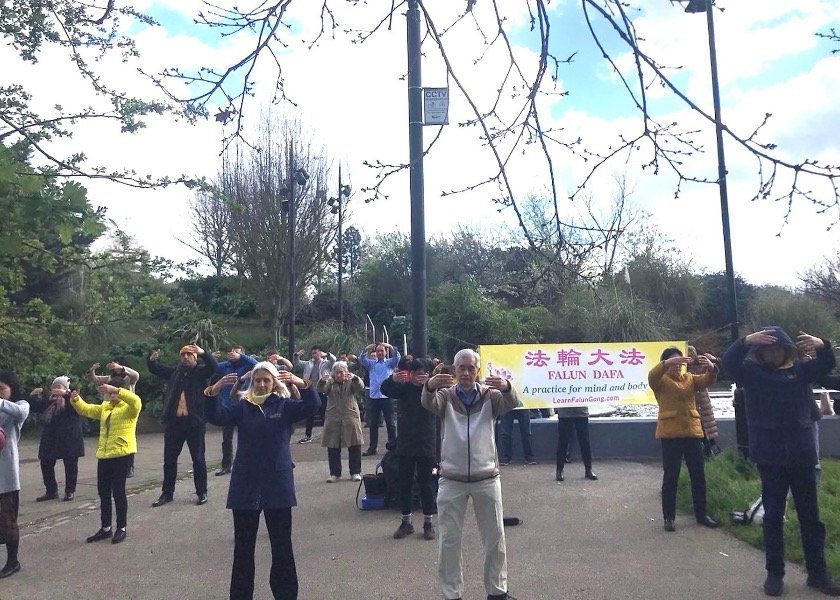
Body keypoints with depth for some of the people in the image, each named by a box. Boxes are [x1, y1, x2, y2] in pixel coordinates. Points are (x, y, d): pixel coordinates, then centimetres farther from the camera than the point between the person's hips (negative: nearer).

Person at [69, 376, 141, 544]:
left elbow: (136, 400, -27)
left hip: (122, 454, -7)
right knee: (103, 492, 12)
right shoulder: (105, 407, 17)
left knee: (118, 491, -2)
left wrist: (116, 389, -31)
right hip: (104, 454, 7)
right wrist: (76, 399, -3)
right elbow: (86, 410, 16)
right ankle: (105, 528, 25)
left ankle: (121, 528, 11)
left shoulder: (129, 407, -6)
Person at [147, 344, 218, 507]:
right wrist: (152, 359, -11)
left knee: (198, 459, 5)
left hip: (194, 421, -4)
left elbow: (214, 366, -15)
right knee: (169, 459, 11)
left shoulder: (200, 371, 1)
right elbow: (155, 368, 12)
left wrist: (203, 353, -32)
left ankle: (202, 492, 14)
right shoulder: (174, 371, 13)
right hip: (173, 421, 4)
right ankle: (167, 493, 22)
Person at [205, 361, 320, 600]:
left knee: (282, 544, 7)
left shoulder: (284, 406, 1)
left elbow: (312, 406, -15)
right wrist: (214, 391, -30)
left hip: (277, 484, -1)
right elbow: (216, 416, -12)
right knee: (243, 546, 10)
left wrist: (302, 383, -35)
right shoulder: (242, 407, 4)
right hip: (245, 484, 1)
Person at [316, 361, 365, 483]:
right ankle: (335, 473, 14)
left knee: (355, 446, 1)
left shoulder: (351, 382, 6)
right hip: (333, 418, 1)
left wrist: (354, 378, -36)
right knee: (332, 447, 2)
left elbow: (360, 387, -14)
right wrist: (322, 381, -34)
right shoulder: (330, 382, 8)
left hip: (350, 418, -1)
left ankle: (355, 472, 12)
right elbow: (321, 390, -11)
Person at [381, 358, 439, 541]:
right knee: (404, 483, 9)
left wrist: (429, 383, -42)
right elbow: (384, 390, -17)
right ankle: (406, 522, 21)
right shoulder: (403, 387, -1)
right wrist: (392, 379, -40)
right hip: (405, 444, 2)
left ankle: (428, 522, 16)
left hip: (426, 445, -2)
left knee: (426, 484, 5)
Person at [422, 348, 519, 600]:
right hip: (452, 480, -1)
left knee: (495, 538, 12)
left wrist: (507, 388, -42)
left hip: (486, 479, 1)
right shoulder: (445, 395, 0)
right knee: (449, 540, 7)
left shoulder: (490, 395, 1)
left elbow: (511, 404, -18)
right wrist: (430, 386, -46)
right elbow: (428, 403, -21)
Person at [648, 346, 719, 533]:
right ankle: (669, 517, 7)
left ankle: (701, 514, 22)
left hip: (692, 431, 4)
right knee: (670, 476, 0)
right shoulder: (661, 380, 1)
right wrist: (667, 364, -41)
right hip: (670, 433, -4)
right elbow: (652, 376, -22)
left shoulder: (690, 378, 14)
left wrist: (711, 368, -27)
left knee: (698, 475, 10)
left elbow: (707, 380, -4)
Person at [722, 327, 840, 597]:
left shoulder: (799, 369, 6)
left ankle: (818, 573, 25)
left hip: (802, 455, 2)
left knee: (810, 516, 12)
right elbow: (728, 362, -18)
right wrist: (745, 341, -36)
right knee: (773, 516, 7)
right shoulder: (751, 372, -1)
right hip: (770, 457, -2)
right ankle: (774, 573, 17)